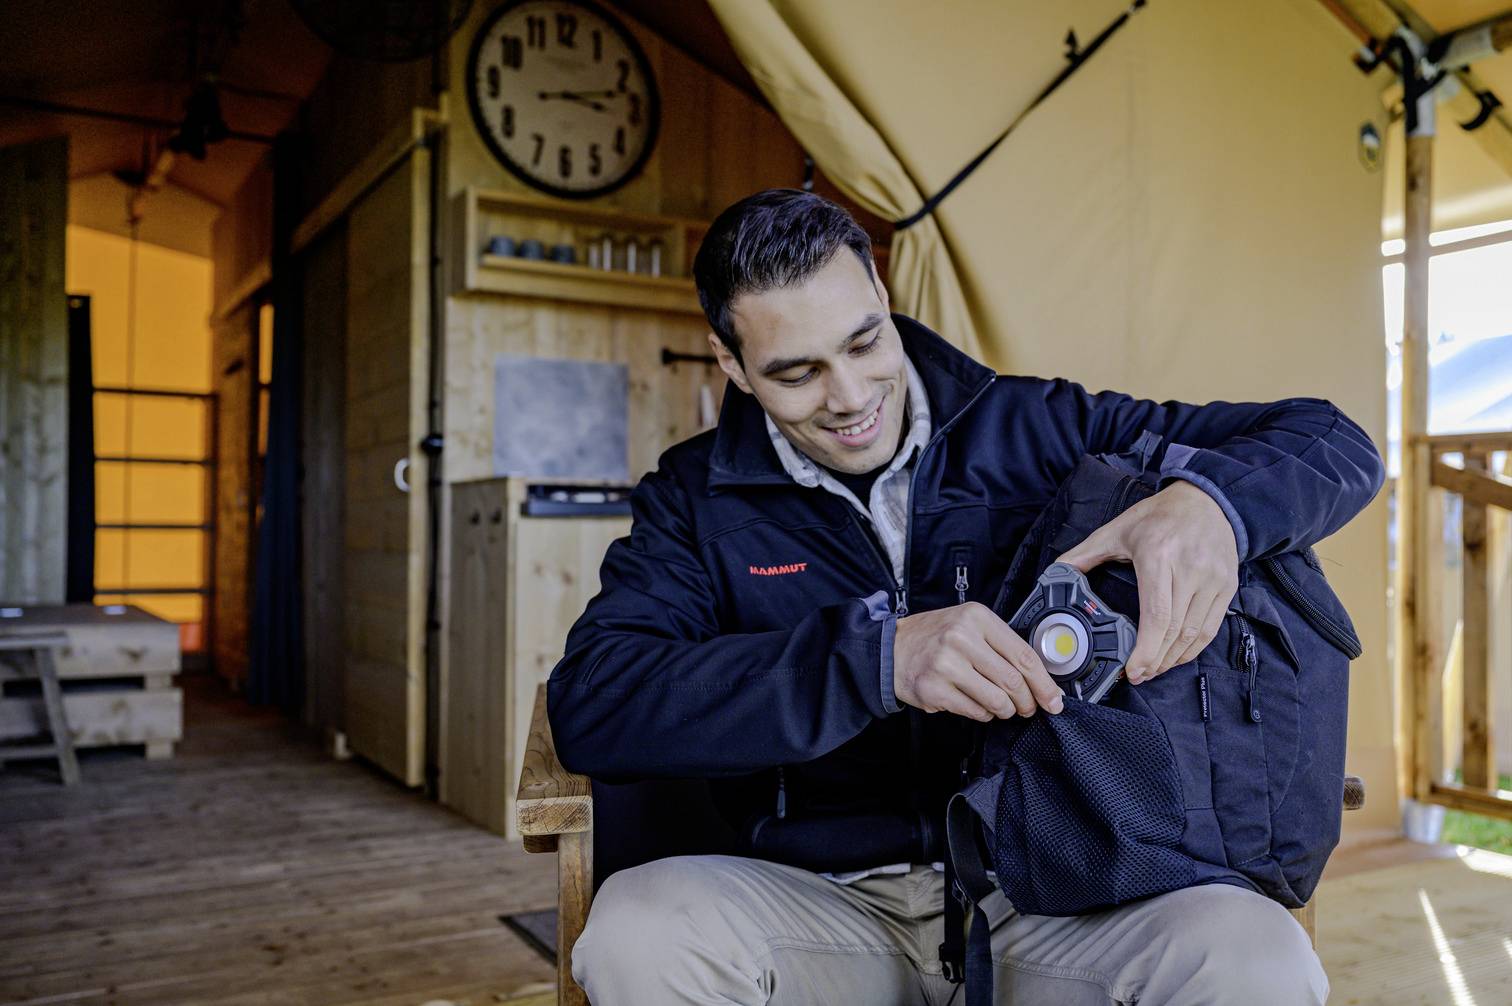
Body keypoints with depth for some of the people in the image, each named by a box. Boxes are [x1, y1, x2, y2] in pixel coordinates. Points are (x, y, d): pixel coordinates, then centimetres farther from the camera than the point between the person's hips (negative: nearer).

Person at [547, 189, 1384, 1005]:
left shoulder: (1034, 431, 2)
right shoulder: (695, 501, 2)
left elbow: (1332, 444, 6)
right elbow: (587, 704, -15)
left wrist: (1209, 499, -20)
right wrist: (876, 656, -25)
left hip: (1048, 903, 1)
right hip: (827, 903, 0)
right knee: (635, 931, -30)